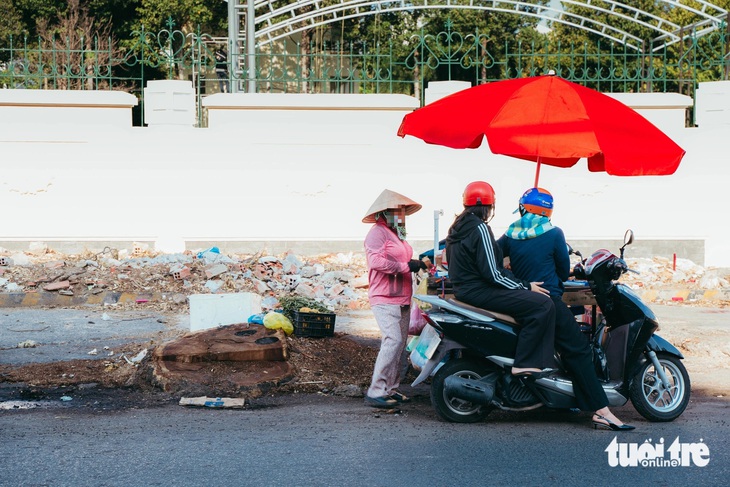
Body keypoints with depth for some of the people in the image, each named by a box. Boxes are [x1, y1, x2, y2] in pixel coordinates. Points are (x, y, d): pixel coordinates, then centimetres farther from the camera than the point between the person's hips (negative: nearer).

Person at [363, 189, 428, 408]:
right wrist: (406, 266, -20)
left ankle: (391, 389, 14)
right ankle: (376, 392, -17)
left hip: (402, 300, 10)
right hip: (385, 299, -10)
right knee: (393, 341, -19)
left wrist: (417, 263, 9)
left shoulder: (396, 235, 22)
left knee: (400, 344, 8)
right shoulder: (378, 232, -9)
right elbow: (376, 261, -23)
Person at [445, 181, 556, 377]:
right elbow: (492, 273, -21)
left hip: (462, 290, 11)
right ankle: (524, 364, -20)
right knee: (543, 305, -18)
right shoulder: (480, 229, -15)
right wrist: (526, 286, -13)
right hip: (479, 292, -11)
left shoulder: (457, 227, 14)